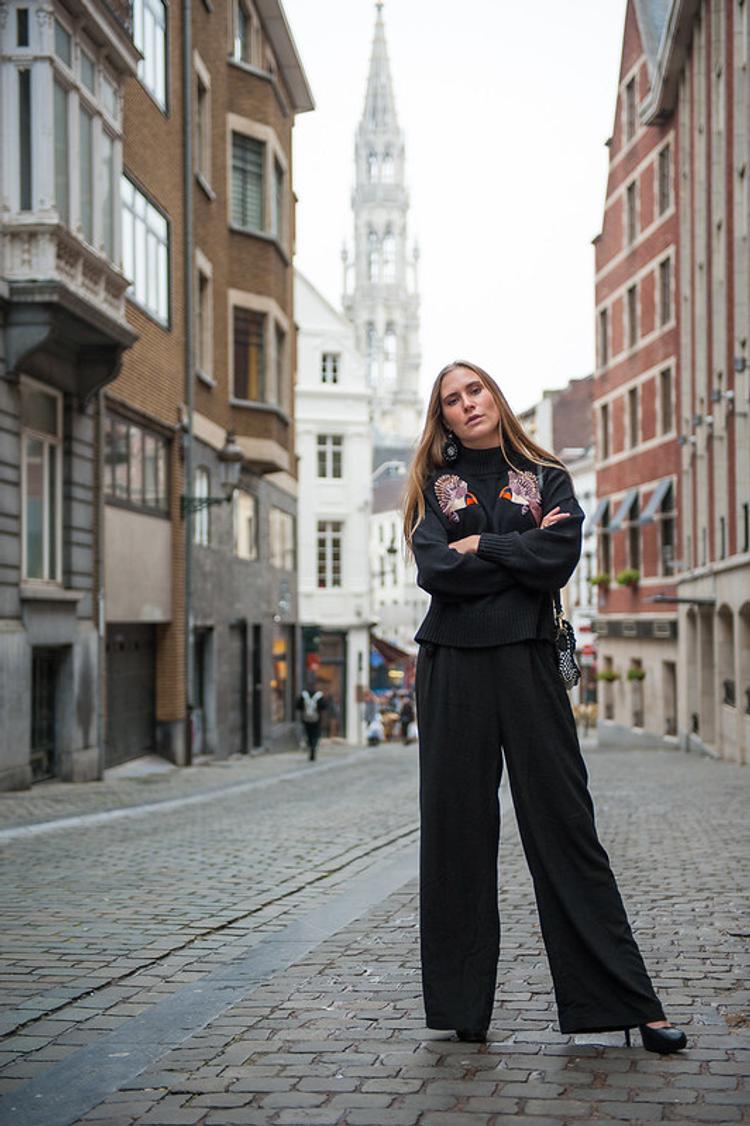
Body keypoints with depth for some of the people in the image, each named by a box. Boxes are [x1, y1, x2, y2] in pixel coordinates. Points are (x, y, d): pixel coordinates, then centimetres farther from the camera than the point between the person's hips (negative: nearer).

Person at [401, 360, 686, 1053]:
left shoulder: (547, 480, 11)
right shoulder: (434, 486, 13)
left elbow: (560, 559, -8)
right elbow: (435, 569, -6)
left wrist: (480, 545, -4)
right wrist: (519, 553, -4)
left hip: (526, 664, -1)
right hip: (452, 666, 1)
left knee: (563, 822, -3)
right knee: (456, 827, 2)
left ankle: (630, 1001, 0)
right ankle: (463, 1004, 11)